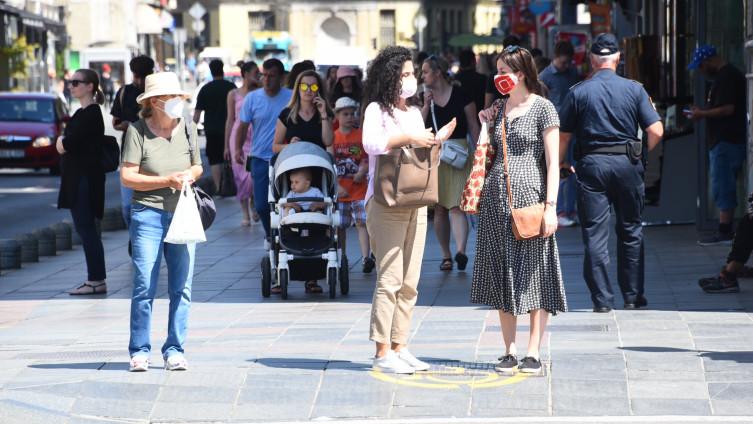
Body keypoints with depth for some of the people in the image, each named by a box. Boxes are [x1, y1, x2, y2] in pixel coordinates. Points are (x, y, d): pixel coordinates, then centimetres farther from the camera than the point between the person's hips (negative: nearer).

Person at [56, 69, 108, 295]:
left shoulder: (91, 113, -14)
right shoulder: (83, 113, 17)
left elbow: (65, 145, -18)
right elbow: (64, 145, 16)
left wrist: (63, 141, 2)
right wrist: (64, 141, -3)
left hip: (85, 179, -10)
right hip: (76, 178, 10)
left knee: (86, 227, -8)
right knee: (84, 227, 11)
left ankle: (97, 281, -5)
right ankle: (95, 279, 15)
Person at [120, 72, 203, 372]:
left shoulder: (187, 129, 9)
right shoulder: (137, 131, -5)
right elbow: (127, 176, -8)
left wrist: (191, 175, -2)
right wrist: (167, 181, -14)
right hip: (148, 215, -4)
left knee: (181, 288, 3)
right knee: (144, 287, -5)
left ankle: (174, 350, 11)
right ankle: (140, 352, 4)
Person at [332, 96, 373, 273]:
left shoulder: (362, 136, 4)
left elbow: (368, 158, 4)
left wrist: (362, 172, -15)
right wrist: (337, 186, -6)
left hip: (359, 189, -1)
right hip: (339, 190, 1)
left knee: (362, 223, -10)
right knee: (340, 226, 7)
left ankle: (366, 257, -16)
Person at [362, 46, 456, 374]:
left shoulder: (414, 113, 19)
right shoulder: (377, 110, -3)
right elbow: (371, 143, -23)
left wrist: (437, 140, 9)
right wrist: (408, 138, -24)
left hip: (416, 202, 8)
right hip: (386, 202, -8)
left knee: (409, 283, 6)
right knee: (389, 279, -10)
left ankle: (399, 347, 11)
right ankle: (382, 353, -9)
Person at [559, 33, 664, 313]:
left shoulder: (578, 92, -1)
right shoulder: (634, 89, 0)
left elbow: (563, 135, 0)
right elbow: (656, 131, -5)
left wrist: (559, 163, 17)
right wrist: (641, 154, 14)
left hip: (591, 164, -1)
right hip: (627, 164, 1)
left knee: (595, 234, 3)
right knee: (631, 231, 14)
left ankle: (602, 300, 1)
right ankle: (632, 296, 17)